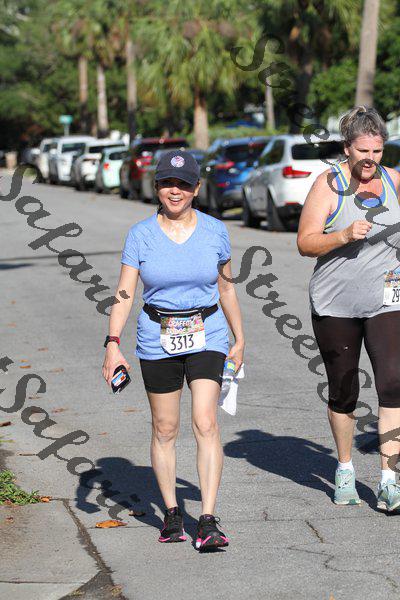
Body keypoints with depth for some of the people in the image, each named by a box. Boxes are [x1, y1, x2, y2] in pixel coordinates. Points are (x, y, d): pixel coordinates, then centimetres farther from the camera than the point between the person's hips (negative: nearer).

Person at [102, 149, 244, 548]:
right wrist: (113, 344, -17)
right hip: (157, 342, 0)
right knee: (164, 430, 8)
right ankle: (171, 513, 24)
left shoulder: (215, 231, 1)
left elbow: (226, 289, 12)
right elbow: (124, 294, -6)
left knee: (206, 425, -12)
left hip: (207, 338, 0)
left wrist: (239, 339, 15)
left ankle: (208, 522, -14)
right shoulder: (141, 235, -3)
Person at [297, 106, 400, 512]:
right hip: (335, 305, -2)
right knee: (343, 391, 8)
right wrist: (345, 235, -23)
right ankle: (345, 470, 29)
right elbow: (305, 243, -9)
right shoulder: (329, 184, -4)